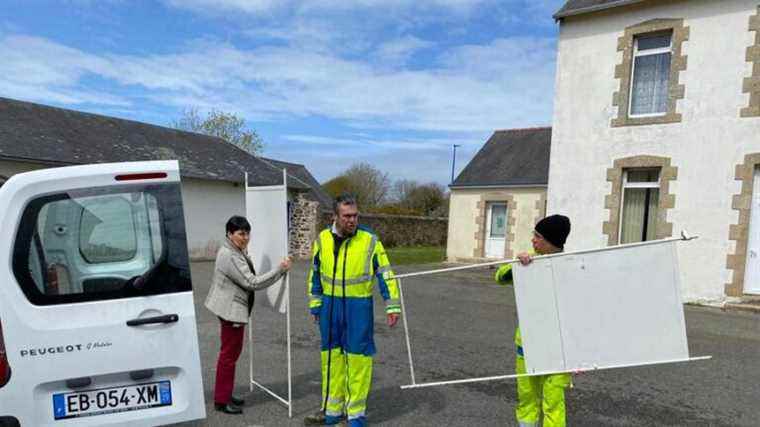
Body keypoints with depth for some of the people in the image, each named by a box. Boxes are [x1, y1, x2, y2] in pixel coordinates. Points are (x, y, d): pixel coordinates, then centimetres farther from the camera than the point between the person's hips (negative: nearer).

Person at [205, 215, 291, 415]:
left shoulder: (237, 251, 10)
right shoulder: (230, 256, -23)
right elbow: (252, 283, -26)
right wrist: (280, 269, -26)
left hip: (233, 308, 10)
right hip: (230, 309, -10)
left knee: (233, 351, 17)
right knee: (229, 354, 0)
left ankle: (225, 394, 28)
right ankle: (221, 400, 12)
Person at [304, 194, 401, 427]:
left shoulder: (369, 240, -9)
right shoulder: (322, 240, 1)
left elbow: (385, 274, -5)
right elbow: (314, 275, 11)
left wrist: (392, 306, -7)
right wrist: (316, 305, 11)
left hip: (358, 306, -3)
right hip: (330, 305, 4)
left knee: (358, 357, 1)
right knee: (331, 357, 13)